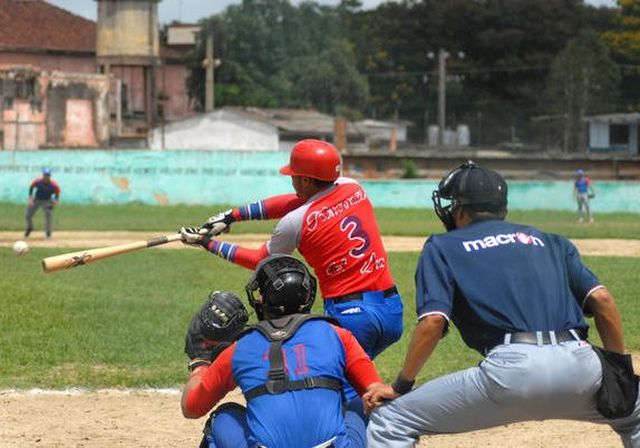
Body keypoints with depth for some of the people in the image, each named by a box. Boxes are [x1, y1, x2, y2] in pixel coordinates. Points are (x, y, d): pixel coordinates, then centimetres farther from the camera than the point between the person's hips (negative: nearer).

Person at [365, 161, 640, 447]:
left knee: (389, 422, 7)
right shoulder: (550, 241, 27)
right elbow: (601, 300, 15)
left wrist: (401, 385, 8)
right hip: (580, 364, 4)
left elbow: (433, 321, 1)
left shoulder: (442, 247, 17)